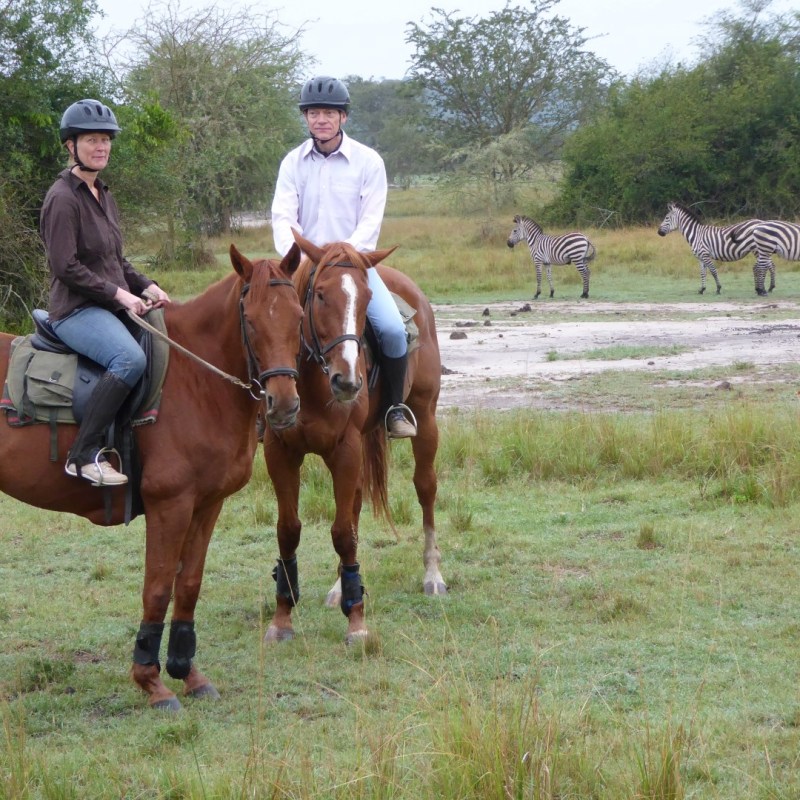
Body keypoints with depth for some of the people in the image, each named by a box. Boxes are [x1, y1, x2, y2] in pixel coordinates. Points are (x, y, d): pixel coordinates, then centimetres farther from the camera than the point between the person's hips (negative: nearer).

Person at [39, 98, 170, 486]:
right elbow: (66, 267, -18)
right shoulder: (63, 198, -12)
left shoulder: (103, 195, 16)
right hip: (76, 310, -10)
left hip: (112, 307, 10)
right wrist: (119, 294, -18)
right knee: (131, 358, -34)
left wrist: (146, 286, 6)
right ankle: (84, 454, -30)